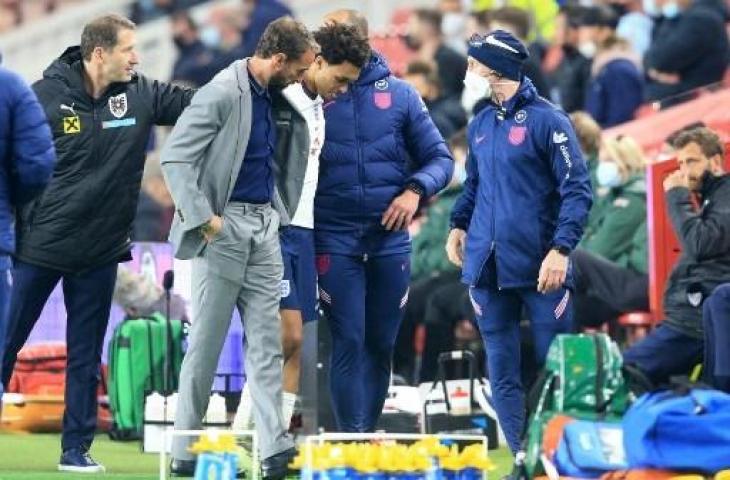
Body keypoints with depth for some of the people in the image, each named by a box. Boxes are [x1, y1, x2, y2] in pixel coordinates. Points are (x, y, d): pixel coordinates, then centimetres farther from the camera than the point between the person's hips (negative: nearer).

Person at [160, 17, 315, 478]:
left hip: (264, 226, 8)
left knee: (267, 342, 2)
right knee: (207, 344, -2)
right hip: (225, 226, -7)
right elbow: (176, 158, -17)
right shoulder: (223, 94, -13)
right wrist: (203, 219, -18)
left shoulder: (273, 96, 11)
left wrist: (279, 212, 10)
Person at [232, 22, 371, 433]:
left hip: (302, 231, 9)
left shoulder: (318, 107, 17)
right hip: (273, 232, -9)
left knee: (294, 345, 5)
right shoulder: (278, 99, -11)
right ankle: (242, 430, -6)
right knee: (288, 335, -14)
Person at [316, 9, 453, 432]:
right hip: (335, 239, -2)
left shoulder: (399, 95, 4)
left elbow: (439, 158, 6)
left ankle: (370, 434, 18)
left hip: (390, 238, 2)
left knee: (381, 345, 8)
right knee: (349, 342, -7)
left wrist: (415, 191, -10)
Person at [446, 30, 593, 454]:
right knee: (502, 371, 7)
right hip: (488, 268, 6)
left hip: (540, 268, -6)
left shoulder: (546, 120, -8)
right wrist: (459, 225, 10)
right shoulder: (481, 125, 12)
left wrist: (561, 249, -19)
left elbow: (577, 189, -11)